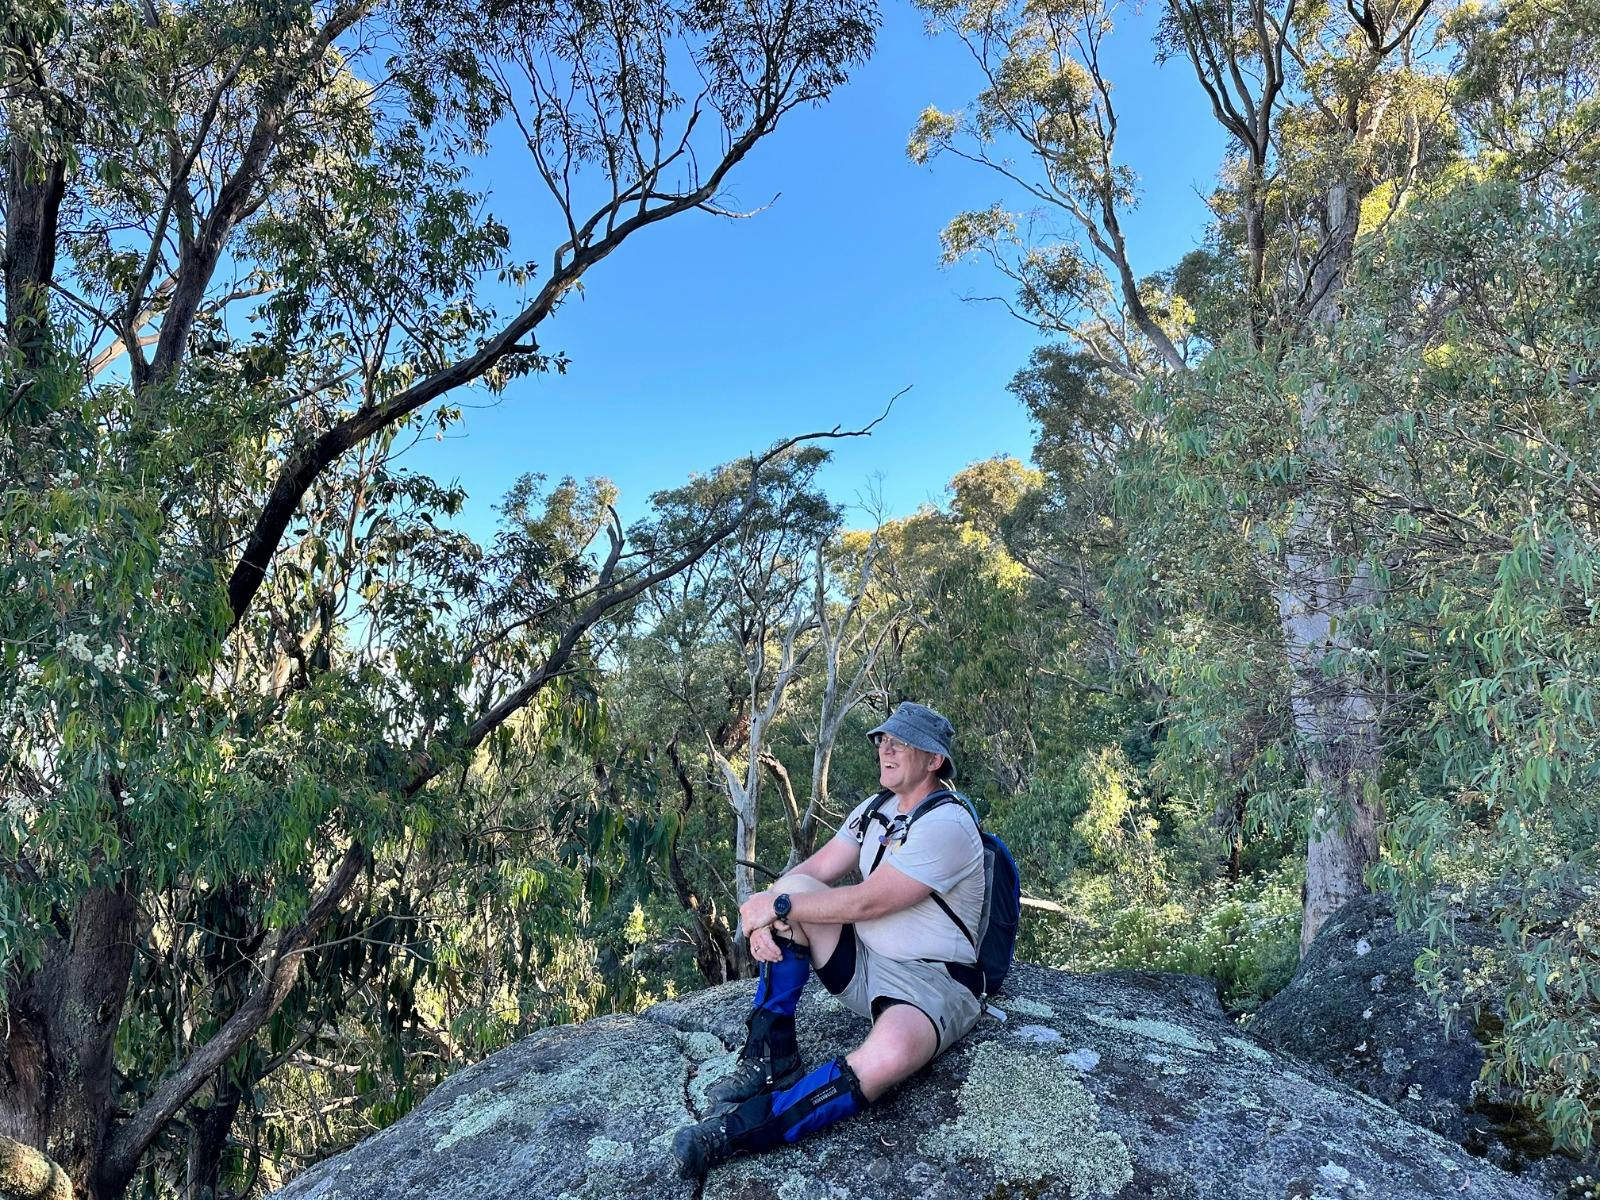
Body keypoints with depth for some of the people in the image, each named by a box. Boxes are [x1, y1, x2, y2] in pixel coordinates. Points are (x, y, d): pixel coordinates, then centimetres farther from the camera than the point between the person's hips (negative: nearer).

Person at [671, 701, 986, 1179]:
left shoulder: (946, 825, -20)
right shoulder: (875, 810, 8)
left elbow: (866, 902, -24)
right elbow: (814, 870, 4)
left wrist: (778, 907, -18)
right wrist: (766, 912, -16)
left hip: (931, 982, -8)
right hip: (863, 960, 8)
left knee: (891, 1052, -40)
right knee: (793, 889, -12)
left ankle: (741, 1129, -31)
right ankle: (771, 1056, -8)